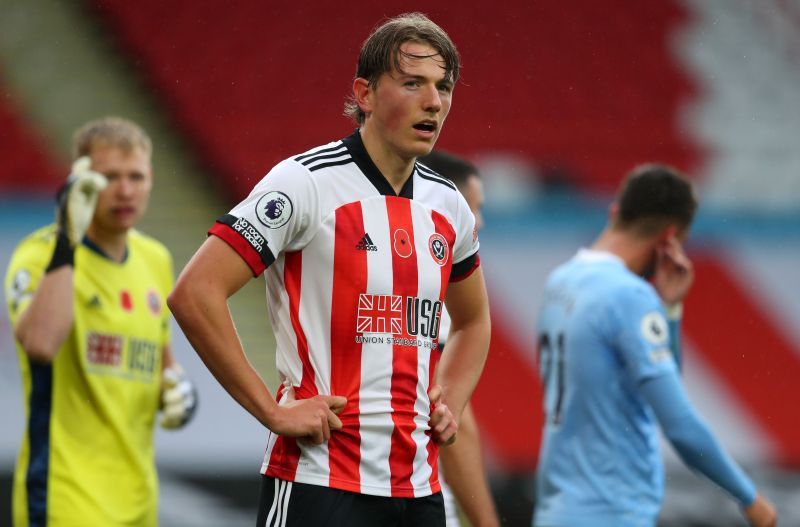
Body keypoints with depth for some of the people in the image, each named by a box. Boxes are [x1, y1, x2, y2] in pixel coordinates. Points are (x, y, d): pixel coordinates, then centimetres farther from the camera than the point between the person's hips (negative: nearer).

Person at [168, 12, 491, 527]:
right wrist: (273, 411, -15)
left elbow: (473, 321, 30)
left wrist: (449, 404, 12)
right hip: (319, 480, -7)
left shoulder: (448, 206, 11)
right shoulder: (306, 183, -9)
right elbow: (194, 293, -16)